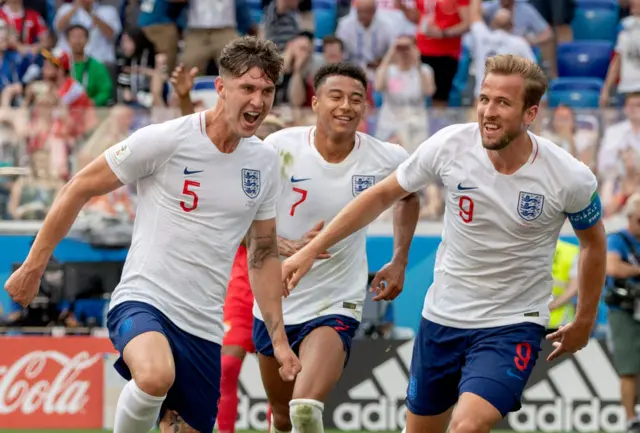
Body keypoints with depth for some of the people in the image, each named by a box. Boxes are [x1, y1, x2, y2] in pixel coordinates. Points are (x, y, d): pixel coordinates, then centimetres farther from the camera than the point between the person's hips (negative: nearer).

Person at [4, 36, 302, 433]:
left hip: (205, 328, 6)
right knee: (156, 376, -37)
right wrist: (33, 267, 1)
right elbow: (79, 189, -1)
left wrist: (279, 338, 15)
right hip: (143, 301, -6)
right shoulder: (165, 140, -9)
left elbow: (263, 255, 20)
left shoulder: (266, 163, 9)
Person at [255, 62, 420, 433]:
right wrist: (288, 246, -26)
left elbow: (410, 195, 16)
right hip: (275, 302, 2)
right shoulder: (281, 148, -13)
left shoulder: (387, 160, -9)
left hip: (337, 304, -2)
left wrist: (400, 262, 11)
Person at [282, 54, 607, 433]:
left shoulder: (572, 179, -18)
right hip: (442, 317, 3)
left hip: (514, 327, -3)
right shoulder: (450, 145, -14)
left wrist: (585, 321, 12)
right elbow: (383, 195, 2)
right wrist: (311, 251, 1)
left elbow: (594, 242, 3)